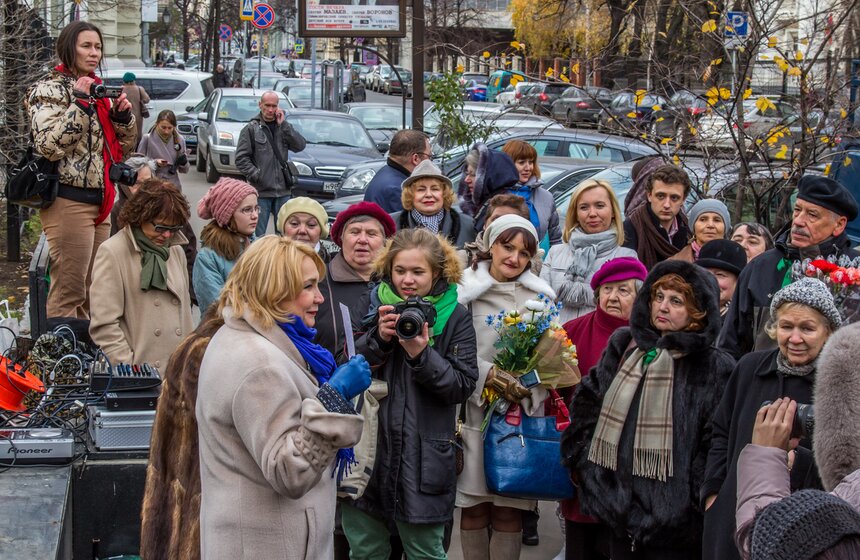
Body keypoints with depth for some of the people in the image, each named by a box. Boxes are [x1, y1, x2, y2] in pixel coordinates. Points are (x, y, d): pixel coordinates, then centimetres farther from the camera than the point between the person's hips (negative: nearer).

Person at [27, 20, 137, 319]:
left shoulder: (97, 89, 18)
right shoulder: (50, 89, -5)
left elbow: (122, 149, 22)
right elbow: (49, 146, -20)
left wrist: (122, 116, 4)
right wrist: (79, 103, -20)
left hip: (100, 202, 8)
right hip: (68, 201, -8)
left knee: (92, 292, 13)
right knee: (69, 292, -8)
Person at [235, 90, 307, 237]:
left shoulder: (283, 127, 11)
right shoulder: (251, 129, 0)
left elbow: (300, 145, -4)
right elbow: (241, 159, -4)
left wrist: (283, 124, -8)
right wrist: (256, 175, -14)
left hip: (283, 191, 4)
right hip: (261, 191, -4)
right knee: (258, 234, -1)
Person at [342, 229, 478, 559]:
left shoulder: (455, 318, -1)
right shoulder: (376, 306, 6)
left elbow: (462, 386, -7)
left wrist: (422, 355, -20)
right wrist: (378, 339, -16)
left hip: (423, 456, -3)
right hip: (367, 447, 3)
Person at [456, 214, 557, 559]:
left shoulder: (542, 296, 6)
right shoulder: (464, 289, -1)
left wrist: (530, 384, -9)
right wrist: (485, 374, -18)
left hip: (523, 411, 1)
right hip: (473, 408, -1)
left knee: (509, 511, 1)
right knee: (474, 507, 4)